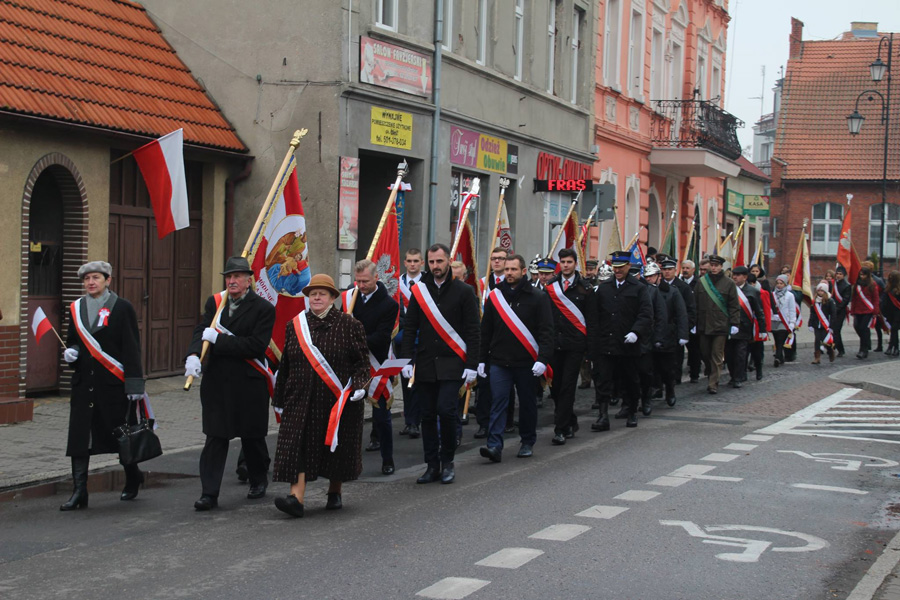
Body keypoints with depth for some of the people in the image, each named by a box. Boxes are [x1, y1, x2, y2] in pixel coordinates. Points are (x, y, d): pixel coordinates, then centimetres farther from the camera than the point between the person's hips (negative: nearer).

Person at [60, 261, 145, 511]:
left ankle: (133, 478, 31)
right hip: (84, 383, 4)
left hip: (114, 383, -4)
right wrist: (70, 352, -3)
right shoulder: (76, 308, 11)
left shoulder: (122, 308, -2)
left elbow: (132, 348, -5)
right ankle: (79, 492, 0)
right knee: (79, 437, -3)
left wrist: (134, 384, -11)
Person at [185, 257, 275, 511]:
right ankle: (209, 493, 1)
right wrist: (193, 355, -22)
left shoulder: (263, 308, -6)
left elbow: (256, 345, -16)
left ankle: (259, 480, 35)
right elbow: (201, 332, -1)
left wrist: (218, 339, -17)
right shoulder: (214, 302, 8)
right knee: (215, 438, 0)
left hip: (249, 383, -3)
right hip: (216, 382, 3)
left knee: (252, 437, 10)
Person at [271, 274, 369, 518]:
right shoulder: (295, 326, 8)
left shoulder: (349, 326, 0)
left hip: (338, 401, -2)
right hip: (302, 400, 2)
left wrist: (359, 386, -16)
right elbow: (285, 366, 12)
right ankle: (296, 497, -16)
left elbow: (362, 361, 0)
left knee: (336, 448, 7)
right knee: (299, 446, -9)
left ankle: (334, 492, 27)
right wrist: (280, 399, 13)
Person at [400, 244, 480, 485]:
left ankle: (447, 461, 2)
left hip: (452, 365, -3)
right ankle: (432, 465, 13)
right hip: (425, 364, 3)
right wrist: (406, 360, -1)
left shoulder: (463, 292, 0)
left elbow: (473, 331, -1)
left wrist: (471, 365, -7)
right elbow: (409, 328, 9)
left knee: (445, 409, -15)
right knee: (428, 415, 4)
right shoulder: (419, 291, 8)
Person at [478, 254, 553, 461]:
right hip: (499, 362, 1)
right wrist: (482, 359, 7)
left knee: (527, 403, 10)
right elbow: (485, 331, 11)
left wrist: (543, 359, -16)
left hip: (526, 363, -1)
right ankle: (495, 446, -12)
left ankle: (528, 442, 25)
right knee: (498, 403, -7)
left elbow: (546, 331, -6)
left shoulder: (537, 298, -1)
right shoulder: (494, 296, 7)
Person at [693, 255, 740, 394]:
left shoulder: (729, 284, 1)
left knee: (717, 356, -2)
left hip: (720, 325, -3)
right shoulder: (701, 282, 7)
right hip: (703, 325, 3)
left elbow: (734, 306, 2)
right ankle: (711, 375, 32)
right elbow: (695, 303, 8)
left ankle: (713, 383, 2)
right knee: (705, 353, 11)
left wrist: (734, 324, -5)